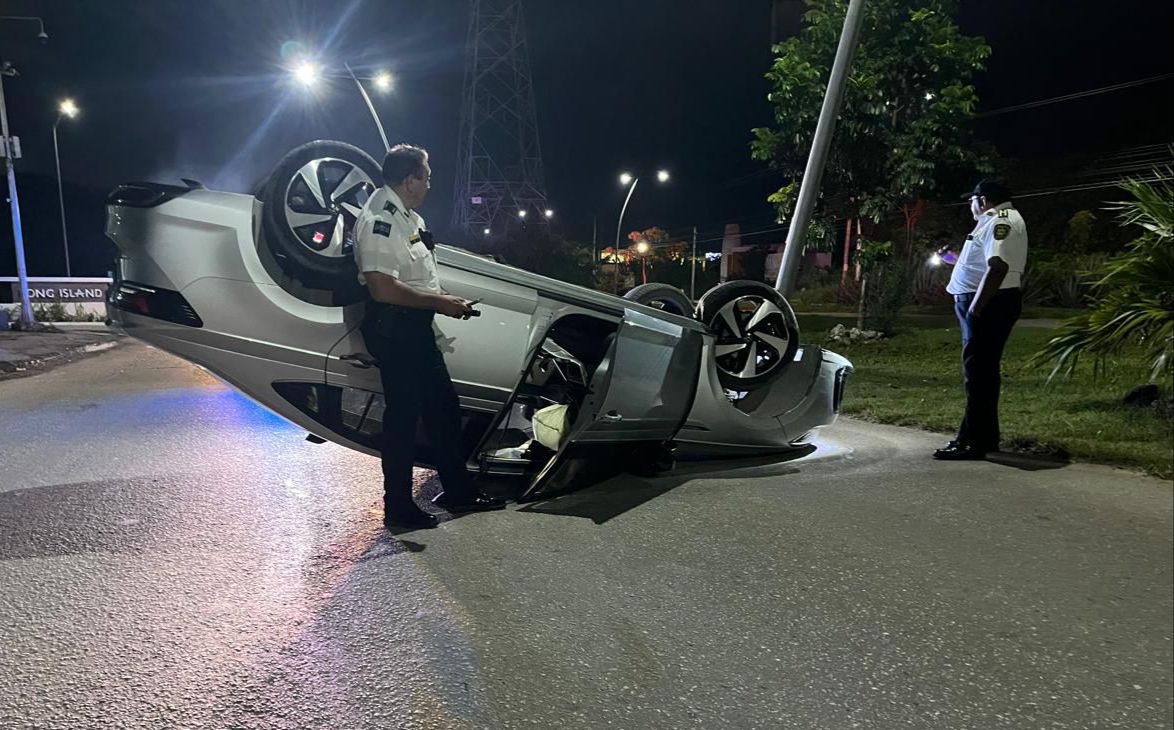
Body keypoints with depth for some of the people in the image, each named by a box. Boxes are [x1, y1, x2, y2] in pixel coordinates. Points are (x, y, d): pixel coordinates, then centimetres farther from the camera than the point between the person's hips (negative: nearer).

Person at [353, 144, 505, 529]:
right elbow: (383, 287, -27)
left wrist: (447, 300, 12)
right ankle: (398, 508, 11)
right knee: (403, 415, -2)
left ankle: (458, 490, 28)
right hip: (393, 327, -10)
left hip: (416, 326, 10)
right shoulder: (379, 219, -17)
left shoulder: (408, 217, 16)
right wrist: (440, 302, -19)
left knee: (443, 406, 15)